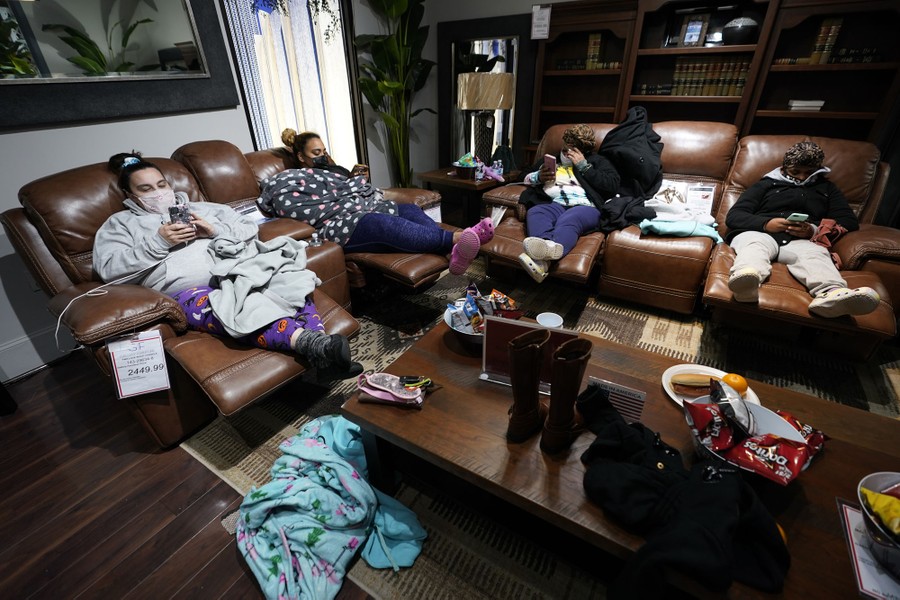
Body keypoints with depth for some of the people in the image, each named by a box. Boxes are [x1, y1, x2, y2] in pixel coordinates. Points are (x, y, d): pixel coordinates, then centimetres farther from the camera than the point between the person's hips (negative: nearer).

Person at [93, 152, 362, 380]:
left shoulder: (200, 207, 30)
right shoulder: (120, 223, 24)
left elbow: (249, 228, 21)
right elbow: (108, 268, 7)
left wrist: (216, 231, 2)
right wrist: (158, 242, -3)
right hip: (186, 290, -3)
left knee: (292, 280, -27)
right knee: (227, 311, -39)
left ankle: (321, 358, -42)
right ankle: (306, 340, -58)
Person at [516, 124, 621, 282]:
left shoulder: (597, 161, 24)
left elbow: (613, 186, 6)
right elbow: (525, 178, 31)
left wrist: (584, 166, 5)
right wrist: (539, 177, 8)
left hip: (585, 206, -2)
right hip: (555, 204, 3)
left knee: (568, 220, -37)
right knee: (535, 213, -32)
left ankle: (552, 248, -69)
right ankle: (542, 254, -60)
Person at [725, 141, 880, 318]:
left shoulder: (826, 188, 33)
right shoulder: (767, 184, 26)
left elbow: (850, 222, 19)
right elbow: (733, 216, 11)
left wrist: (814, 230, -4)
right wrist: (766, 223, -10)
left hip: (801, 241, 3)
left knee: (816, 253, -33)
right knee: (754, 245, -39)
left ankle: (830, 294, -62)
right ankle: (745, 278, -71)